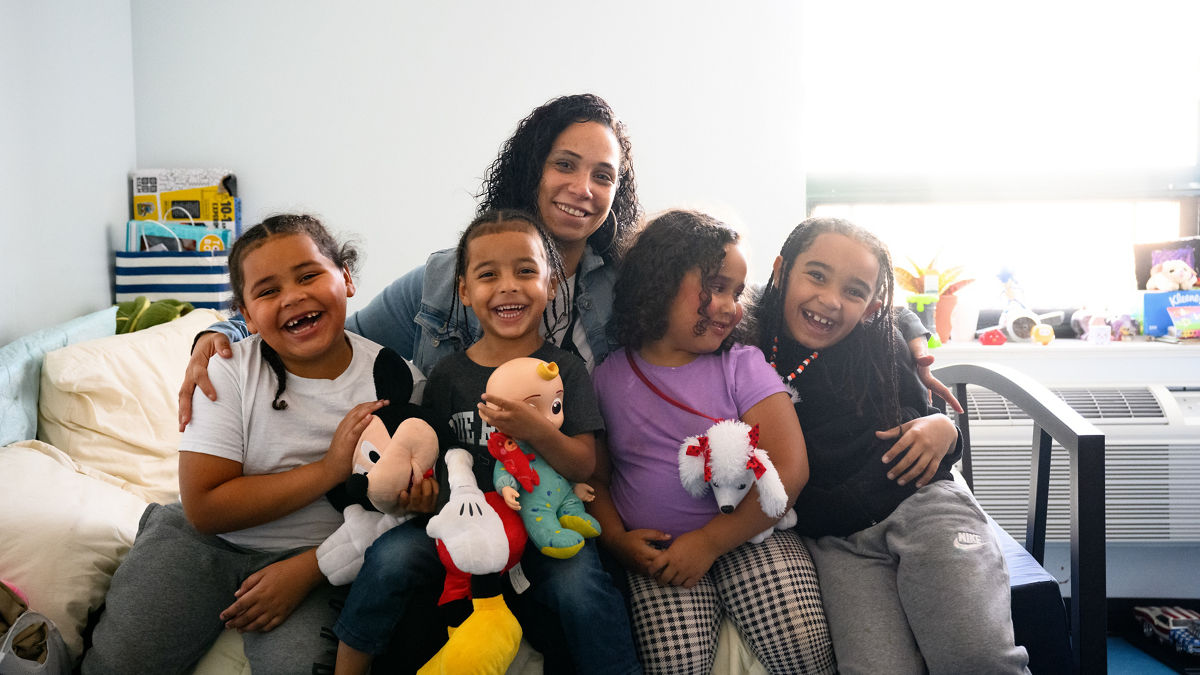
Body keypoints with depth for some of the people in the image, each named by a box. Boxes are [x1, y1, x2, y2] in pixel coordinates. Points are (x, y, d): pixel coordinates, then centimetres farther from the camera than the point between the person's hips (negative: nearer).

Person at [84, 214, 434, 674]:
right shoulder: (230, 368, -9)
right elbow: (204, 507, -14)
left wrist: (305, 570, -17)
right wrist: (328, 470, -22)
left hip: (313, 557, -1)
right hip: (203, 540, 1)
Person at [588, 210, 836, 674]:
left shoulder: (743, 367, 4)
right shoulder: (607, 379, 6)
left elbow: (789, 469, -6)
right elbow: (592, 478, 9)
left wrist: (710, 541, -13)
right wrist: (618, 541, -11)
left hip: (748, 538, 0)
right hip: (657, 555, 0)